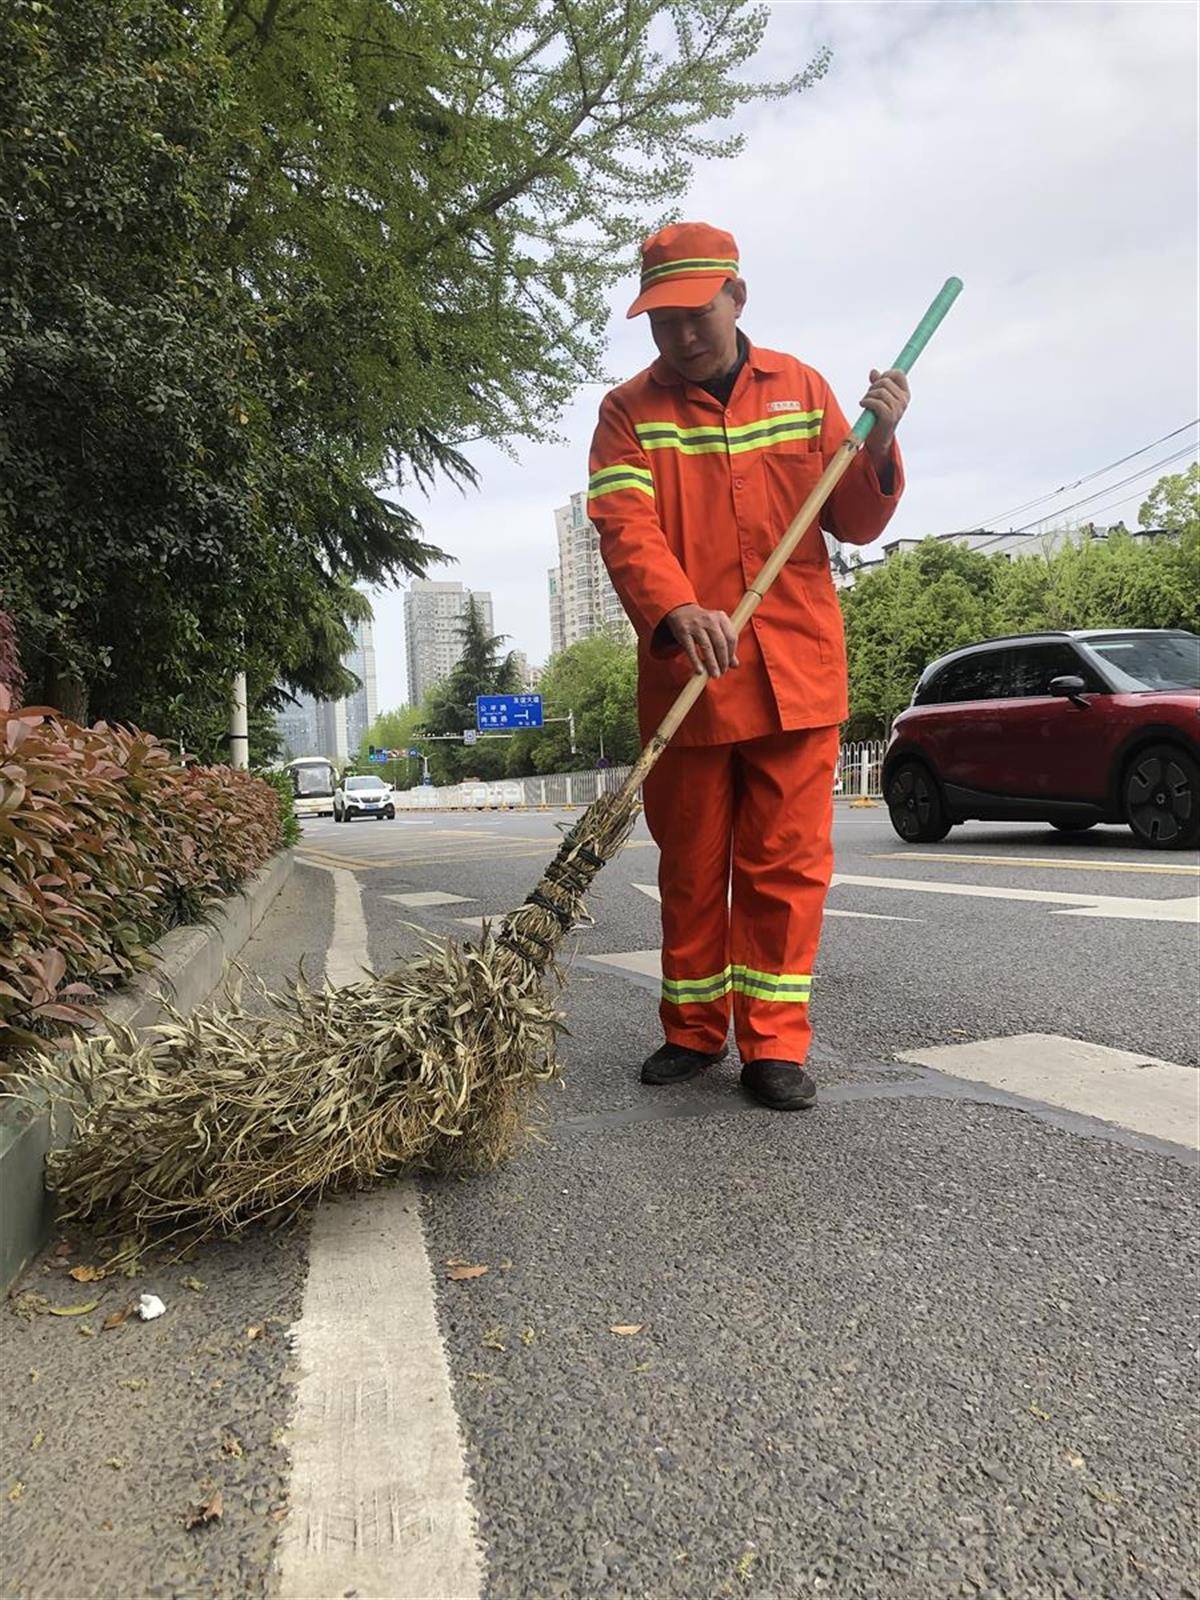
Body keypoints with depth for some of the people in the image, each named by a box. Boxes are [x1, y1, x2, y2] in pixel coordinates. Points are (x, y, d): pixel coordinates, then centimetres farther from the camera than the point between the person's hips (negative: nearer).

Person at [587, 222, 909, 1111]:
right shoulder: (630, 411, 5)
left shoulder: (802, 389, 11)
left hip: (798, 678, 1)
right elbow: (626, 529, -12)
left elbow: (856, 523, 11)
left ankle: (775, 1042, 12)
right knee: (692, 865, 9)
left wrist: (878, 445, -9)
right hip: (686, 677, -1)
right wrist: (676, 611, -30)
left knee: (788, 864, 1)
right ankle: (693, 1030, 24)